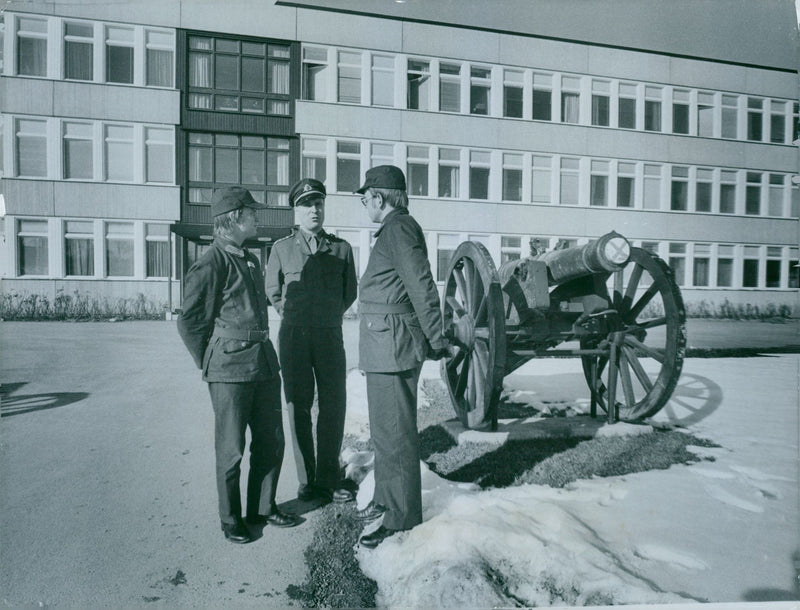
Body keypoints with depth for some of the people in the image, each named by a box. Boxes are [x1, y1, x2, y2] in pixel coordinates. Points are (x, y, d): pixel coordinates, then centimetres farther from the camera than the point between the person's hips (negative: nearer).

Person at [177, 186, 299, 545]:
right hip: (230, 370, -8)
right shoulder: (210, 265, -12)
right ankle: (230, 519, 24)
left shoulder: (252, 261, 14)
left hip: (264, 363, 8)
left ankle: (263, 508, 31)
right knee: (232, 449, 5)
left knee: (271, 441, 14)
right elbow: (189, 322, -9)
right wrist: (207, 364, -2)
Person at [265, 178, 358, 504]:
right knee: (299, 407, 3)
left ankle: (328, 478, 15)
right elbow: (272, 292, 12)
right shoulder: (282, 248, 5)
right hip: (294, 336, -1)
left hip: (330, 335, 1)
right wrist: (293, 315, 8)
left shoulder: (341, 248, 6)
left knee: (333, 406, 2)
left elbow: (350, 292, 13)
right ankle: (307, 480, 14)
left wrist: (329, 316, 9)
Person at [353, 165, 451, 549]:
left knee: (395, 433, -2)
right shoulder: (393, 229, 18)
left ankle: (402, 520, 10)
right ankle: (385, 499, 36)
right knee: (384, 429, 20)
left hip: (393, 345, -11)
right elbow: (418, 289, 18)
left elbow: (423, 287, -20)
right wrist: (433, 341, 18)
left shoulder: (399, 228, -14)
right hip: (383, 346, 11)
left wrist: (436, 342, -17)